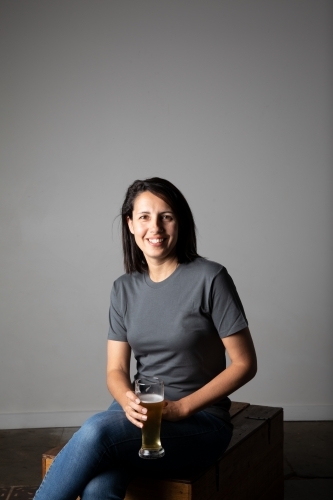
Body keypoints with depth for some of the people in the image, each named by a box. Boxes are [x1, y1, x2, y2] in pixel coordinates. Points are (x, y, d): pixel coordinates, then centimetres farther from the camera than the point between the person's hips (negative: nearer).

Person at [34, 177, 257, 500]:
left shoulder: (209, 278, -8)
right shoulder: (124, 289, 7)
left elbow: (244, 364, -6)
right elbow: (116, 370, 8)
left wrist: (181, 408, -14)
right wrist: (128, 400, -16)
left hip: (200, 420, -3)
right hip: (138, 413, 3)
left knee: (96, 431, -31)